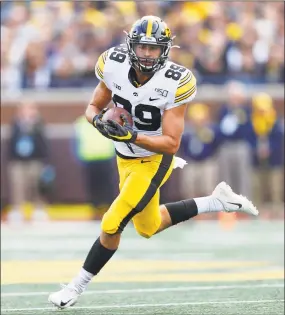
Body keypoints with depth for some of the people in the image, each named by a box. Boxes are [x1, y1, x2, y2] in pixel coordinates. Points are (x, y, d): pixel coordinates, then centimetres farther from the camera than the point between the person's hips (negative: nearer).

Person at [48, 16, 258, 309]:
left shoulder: (174, 83, -26)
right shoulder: (114, 66, -15)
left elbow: (171, 144, -25)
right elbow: (93, 107, -1)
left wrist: (130, 135, -39)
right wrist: (99, 120, -25)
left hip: (154, 161, -6)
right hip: (125, 160, 6)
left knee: (111, 226, -12)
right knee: (149, 228, 23)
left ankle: (77, 287, 8)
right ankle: (216, 201, 37)